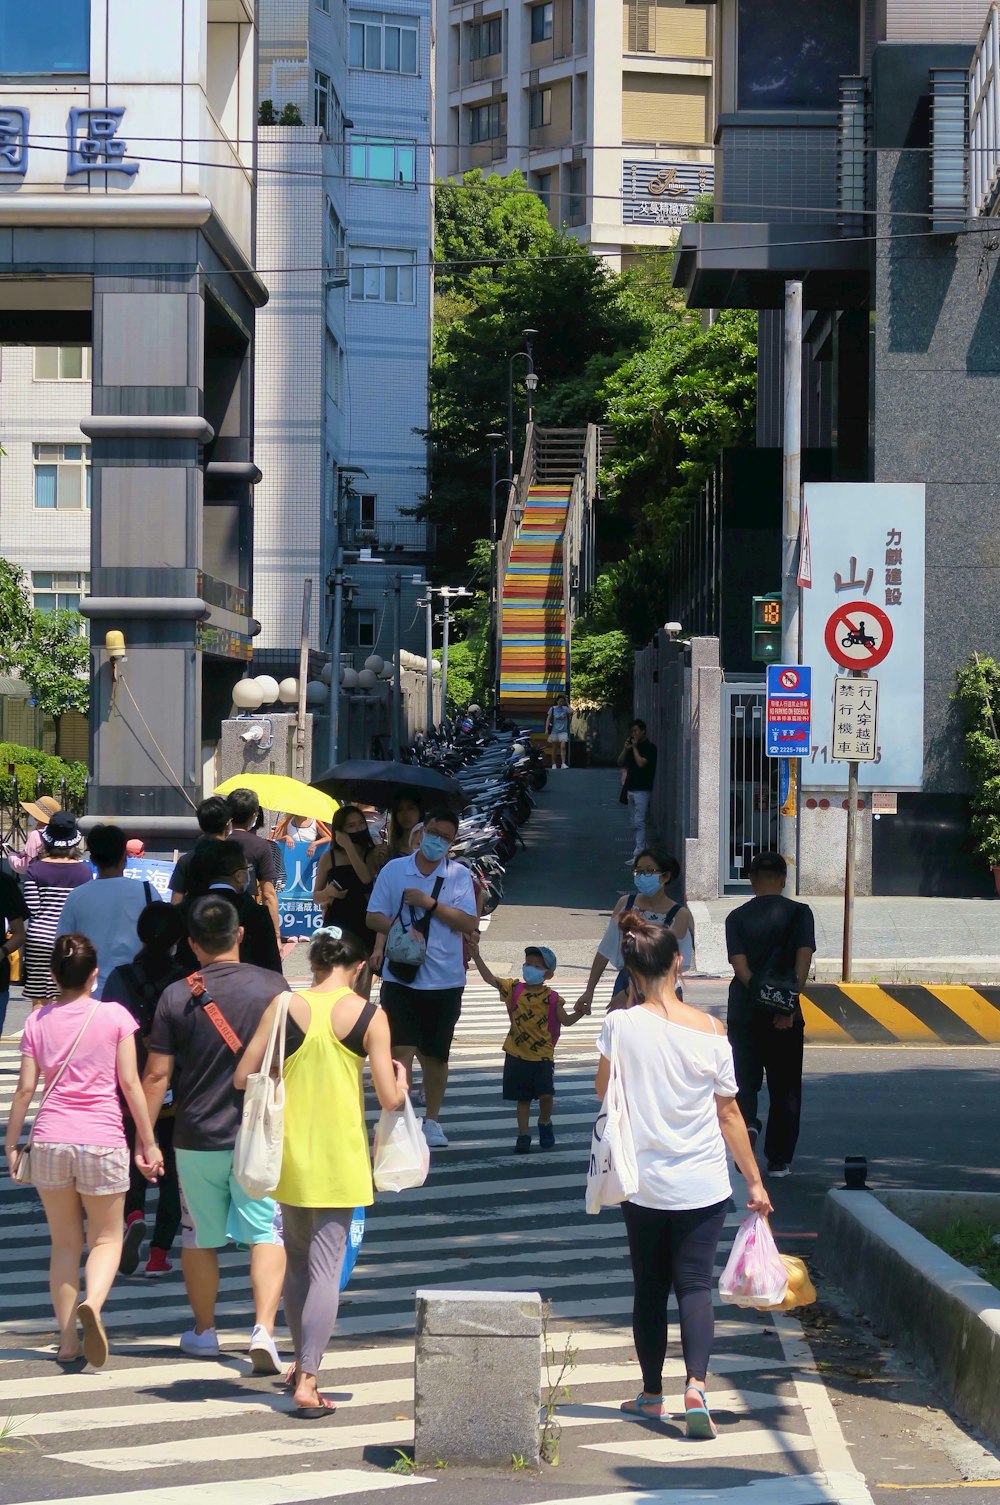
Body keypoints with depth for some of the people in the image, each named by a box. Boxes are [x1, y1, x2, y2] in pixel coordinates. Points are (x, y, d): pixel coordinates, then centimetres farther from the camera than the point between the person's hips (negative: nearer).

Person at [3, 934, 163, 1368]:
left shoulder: (37, 1022, 4)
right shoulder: (114, 1016, -1)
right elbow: (130, 1083, -2)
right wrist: (148, 1142, 5)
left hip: (50, 1141, 2)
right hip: (102, 1141, -2)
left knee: (64, 1243, 14)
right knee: (106, 1238, 10)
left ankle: (66, 1341, 10)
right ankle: (92, 1303, -20)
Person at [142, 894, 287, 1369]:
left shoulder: (177, 996, -6)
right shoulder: (272, 986, -5)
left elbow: (157, 1075, -6)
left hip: (197, 1138, 0)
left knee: (199, 1237, 15)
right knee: (266, 1234, 2)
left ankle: (203, 1332, 27)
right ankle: (263, 1330, -13)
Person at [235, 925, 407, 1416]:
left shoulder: (284, 1006, -3)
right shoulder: (370, 1016, -6)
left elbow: (243, 1078, -2)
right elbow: (390, 1098, -8)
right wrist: (401, 1077, 14)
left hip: (289, 1149, 2)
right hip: (341, 1156, -2)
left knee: (297, 1260, 19)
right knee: (326, 1266, -1)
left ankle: (302, 1364, 30)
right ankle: (307, 1383, -7)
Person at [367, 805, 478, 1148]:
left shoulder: (460, 876, 3)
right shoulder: (394, 870, 5)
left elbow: (469, 923, -7)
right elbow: (373, 917, 5)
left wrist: (430, 903, -15)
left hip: (444, 978, 1)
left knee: (436, 1053, 10)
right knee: (402, 1049, -11)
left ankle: (431, 1121, 25)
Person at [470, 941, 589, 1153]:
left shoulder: (551, 998, -2)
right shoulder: (514, 989, 2)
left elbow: (566, 1020, -3)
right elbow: (489, 978, -2)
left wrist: (579, 1012, -22)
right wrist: (476, 955, -8)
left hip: (543, 1056, -2)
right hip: (517, 1056, 2)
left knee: (546, 1094, -11)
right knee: (523, 1098, 7)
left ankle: (544, 1123, 17)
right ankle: (523, 1135, 16)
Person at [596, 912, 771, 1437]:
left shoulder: (621, 1025, -10)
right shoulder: (710, 1030, -6)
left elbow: (603, 1089, 7)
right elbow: (729, 1113, -1)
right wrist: (755, 1181, 7)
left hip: (643, 1182, 0)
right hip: (703, 1186, 0)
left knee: (650, 1287, 13)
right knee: (695, 1284, 3)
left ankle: (652, 1393, 21)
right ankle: (696, 1384, -17)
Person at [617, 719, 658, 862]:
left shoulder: (649, 748, -7)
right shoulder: (632, 746, 17)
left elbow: (641, 763, -19)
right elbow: (620, 763, 15)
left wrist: (634, 747, -10)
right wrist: (625, 749, 1)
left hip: (642, 790, -8)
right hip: (631, 789, 8)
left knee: (639, 822, -13)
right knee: (635, 824, 10)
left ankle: (638, 854, -17)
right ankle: (635, 853, 12)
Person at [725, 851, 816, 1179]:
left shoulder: (737, 917, 2)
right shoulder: (799, 913, 0)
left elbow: (740, 967, -9)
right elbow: (803, 959, -11)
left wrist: (762, 996, -13)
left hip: (744, 1011, 0)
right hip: (787, 1015, 0)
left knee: (745, 1077, 11)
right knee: (785, 1086, 9)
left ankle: (746, 1120, -19)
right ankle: (778, 1160, 10)